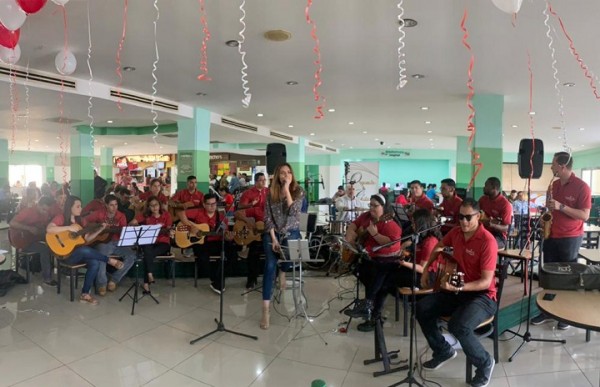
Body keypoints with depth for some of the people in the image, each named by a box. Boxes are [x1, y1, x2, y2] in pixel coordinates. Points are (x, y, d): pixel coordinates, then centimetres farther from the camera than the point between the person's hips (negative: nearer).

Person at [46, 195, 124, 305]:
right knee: (85, 250, -36)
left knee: (95, 262, -21)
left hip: (79, 253, 6)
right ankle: (110, 261, -16)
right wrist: (69, 227, -25)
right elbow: (49, 229, -25)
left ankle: (85, 294, -13)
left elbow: (87, 238, 11)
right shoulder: (61, 218, -6)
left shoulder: (79, 221, 13)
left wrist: (100, 229, 1)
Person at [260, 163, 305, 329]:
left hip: (291, 232, 0)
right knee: (269, 265, -17)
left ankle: (283, 271, 4)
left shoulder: (298, 191, -2)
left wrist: (286, 189, -19)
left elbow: (293, 211, -18)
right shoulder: (271, 192, 1)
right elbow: (267, 217, -2)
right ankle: (265, 310, -15)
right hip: (272, 233, 0)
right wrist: (273, 238, -11)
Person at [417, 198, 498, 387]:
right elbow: (438, 247, 21)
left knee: (459, 325, -31)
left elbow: (486, 281, -24)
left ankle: (484, 363, 1)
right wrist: (426, 269, 12)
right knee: (422, 308, -6)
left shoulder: (487, 241, -22)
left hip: (482, 295, -7)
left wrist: (458, 288, -36)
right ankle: (443, 350, 16)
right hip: (457, 290, 7)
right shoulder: (456, 232, -1)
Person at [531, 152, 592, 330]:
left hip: (570, 238, -6)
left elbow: (584, 215, -16)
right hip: (551, 235, 6)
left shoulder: (582, 187, -12)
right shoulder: (555, 184, 9)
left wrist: (561, 207, -23)